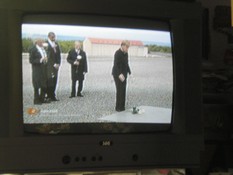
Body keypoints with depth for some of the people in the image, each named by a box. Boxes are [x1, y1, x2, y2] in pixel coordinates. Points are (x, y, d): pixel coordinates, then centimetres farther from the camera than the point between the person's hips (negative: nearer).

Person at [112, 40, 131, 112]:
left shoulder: (126, 53, 10)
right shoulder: (117, 53, -15)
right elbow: (115, 65, -23)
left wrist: (129, 73, 11)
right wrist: (119, 74, -34)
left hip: (123, 75, 8)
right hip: (118, 75, -8)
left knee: (123, 90, 7)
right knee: (120, 90, -9)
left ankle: (122, 106, 15)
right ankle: (118, 107, -2)